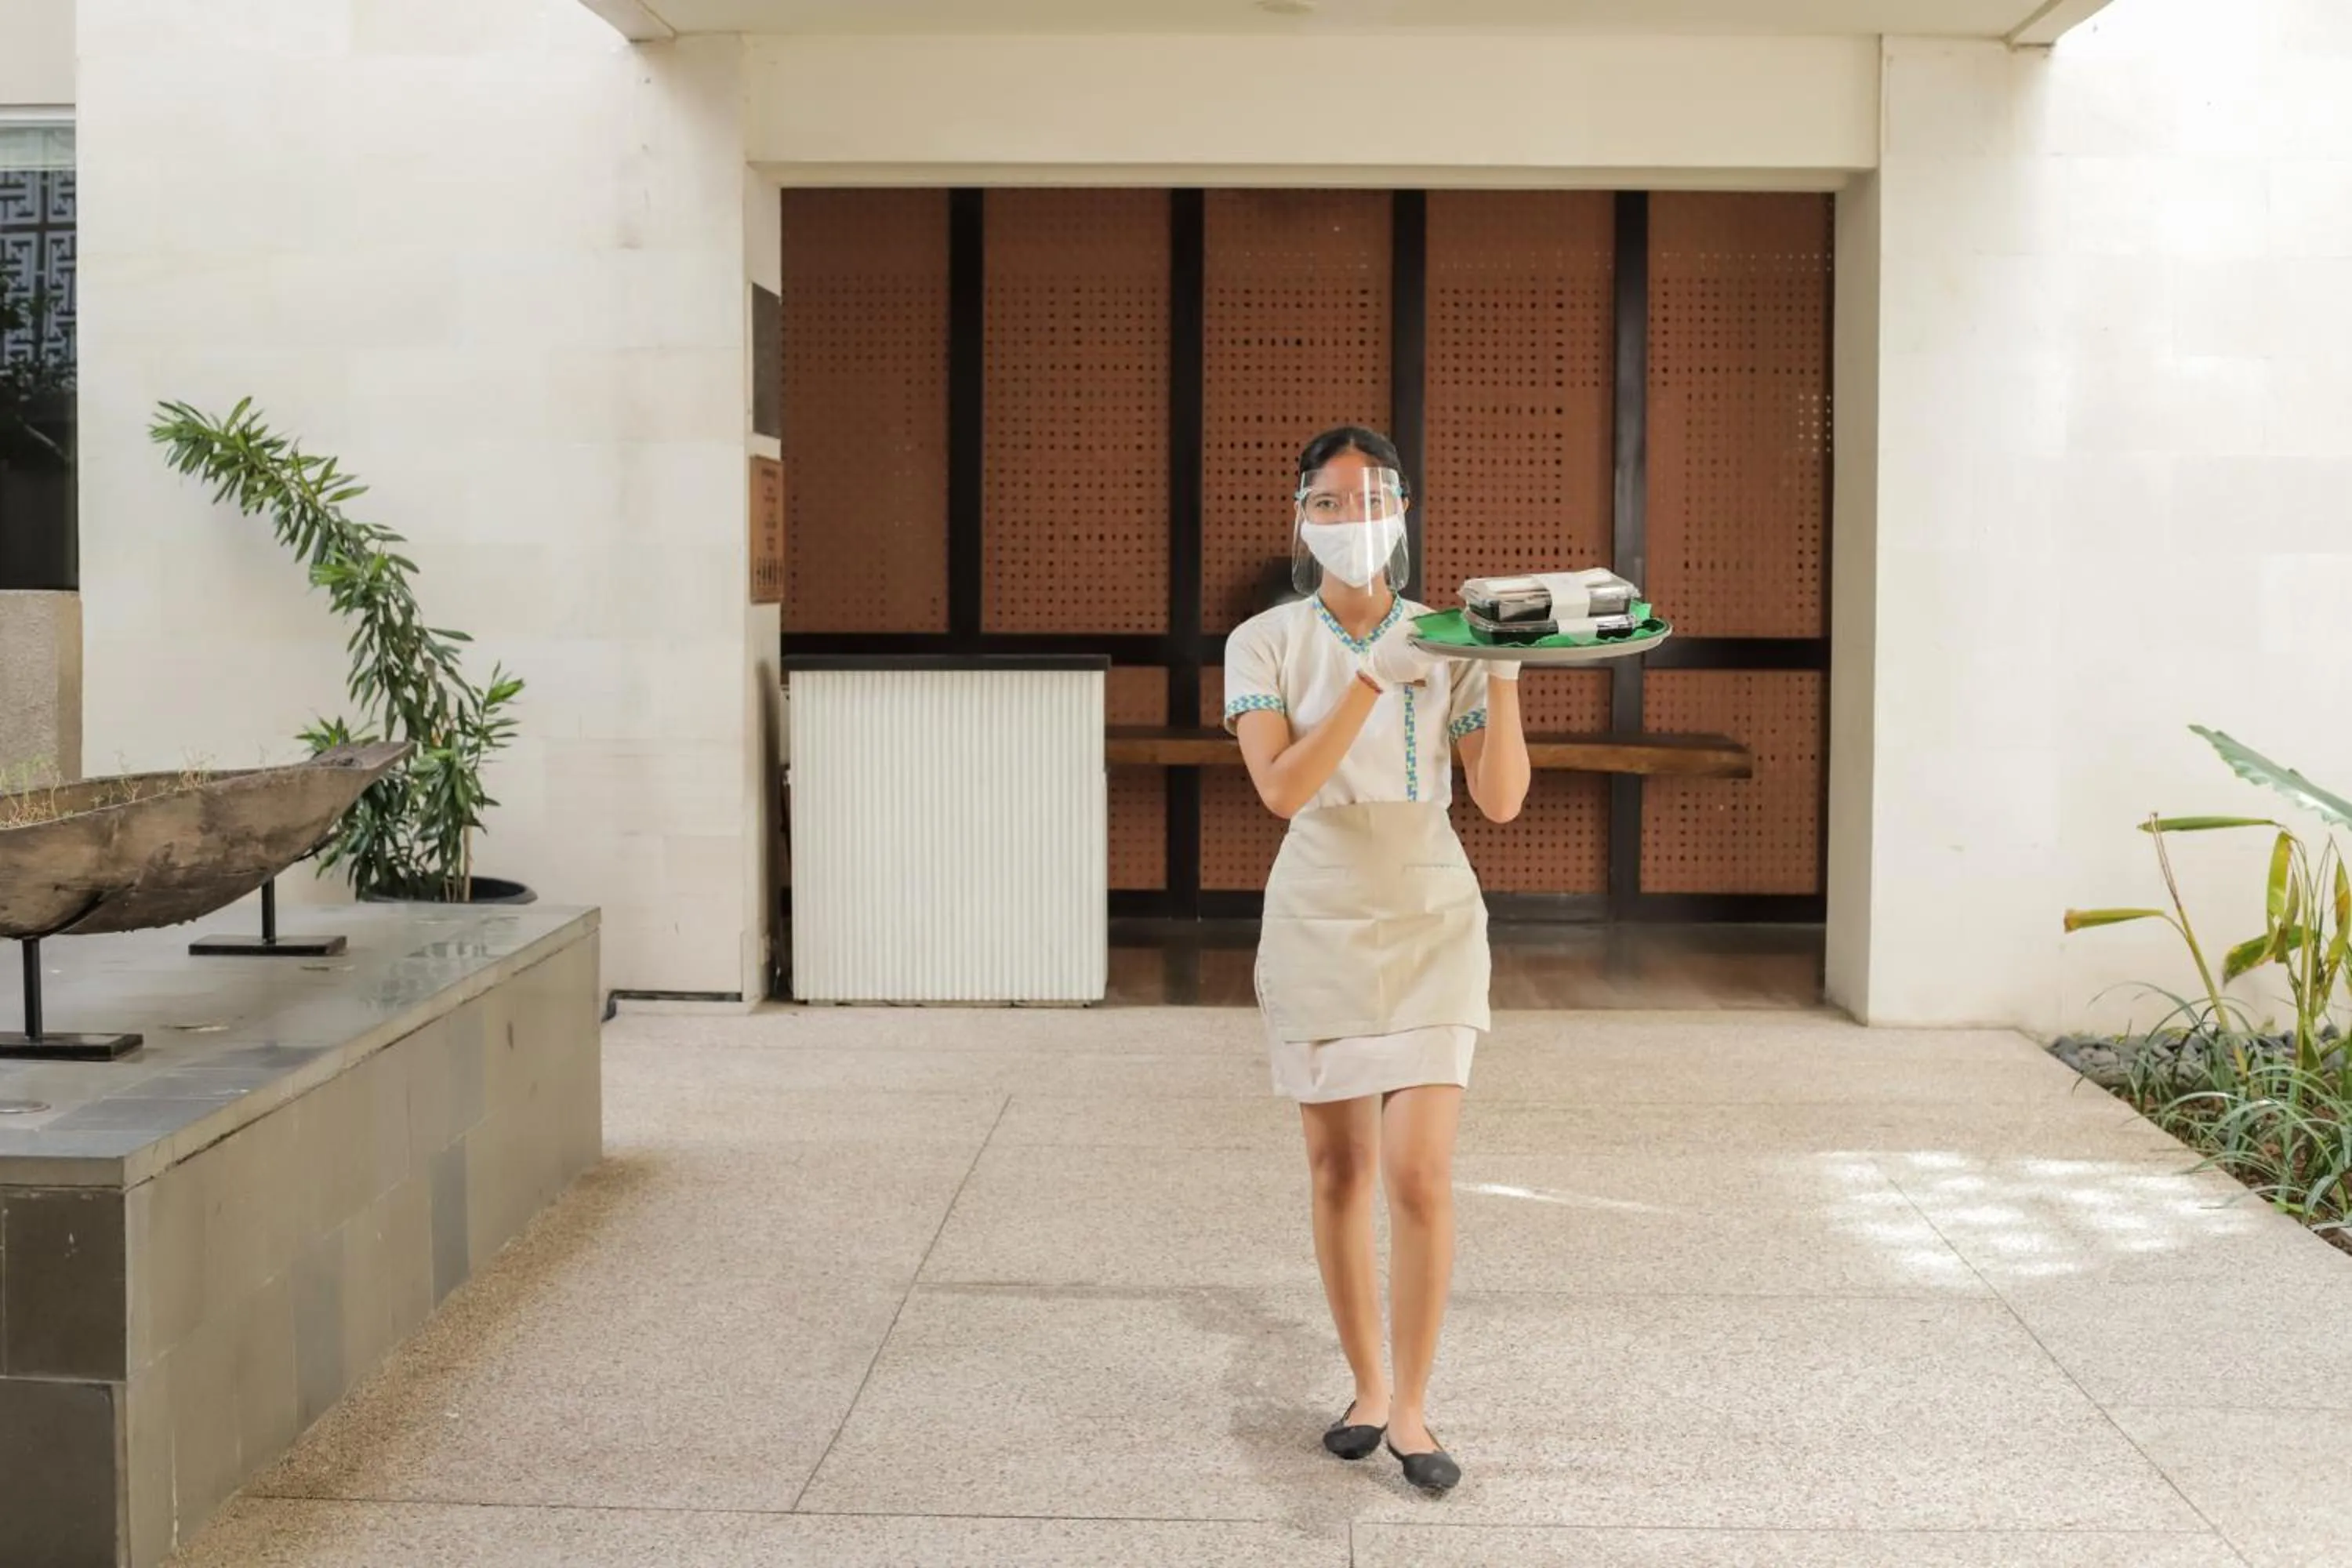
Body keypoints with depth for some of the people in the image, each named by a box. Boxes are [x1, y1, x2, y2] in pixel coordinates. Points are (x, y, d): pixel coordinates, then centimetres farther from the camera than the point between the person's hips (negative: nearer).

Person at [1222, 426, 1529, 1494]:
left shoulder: (1448, 642, 1)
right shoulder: (1265, 643, -2)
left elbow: (1501, 801, -4)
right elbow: (1283, 787, -17)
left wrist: (1504, 676, -16)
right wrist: (1375, 675, -23)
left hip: (1431, 922, 0)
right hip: (1319, 922, 0)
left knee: (1420, 1175, -9)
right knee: (1340, 1172, 8)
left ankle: (1412, 1409, 5)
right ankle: (1367, 1387, 25)